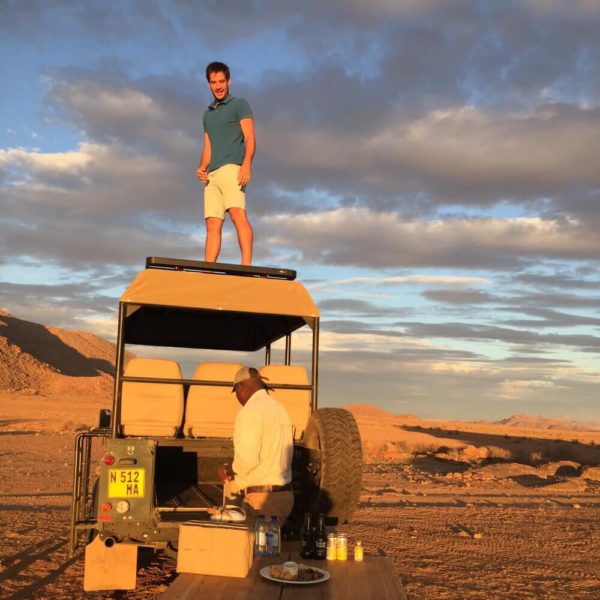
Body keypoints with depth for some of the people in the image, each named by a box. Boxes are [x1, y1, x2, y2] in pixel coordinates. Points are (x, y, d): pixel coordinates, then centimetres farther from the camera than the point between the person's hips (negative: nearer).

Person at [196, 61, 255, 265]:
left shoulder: (239, 105, 8)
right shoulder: (208, 114, 27)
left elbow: (250, 138, -4)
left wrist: (246, 164, -21)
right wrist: (202, 168, 5)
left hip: (231, 168, -6)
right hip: (212, 174, 6)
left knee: (238, 214, -23)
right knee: (212, 224, -2)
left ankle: (246, 265, -33)